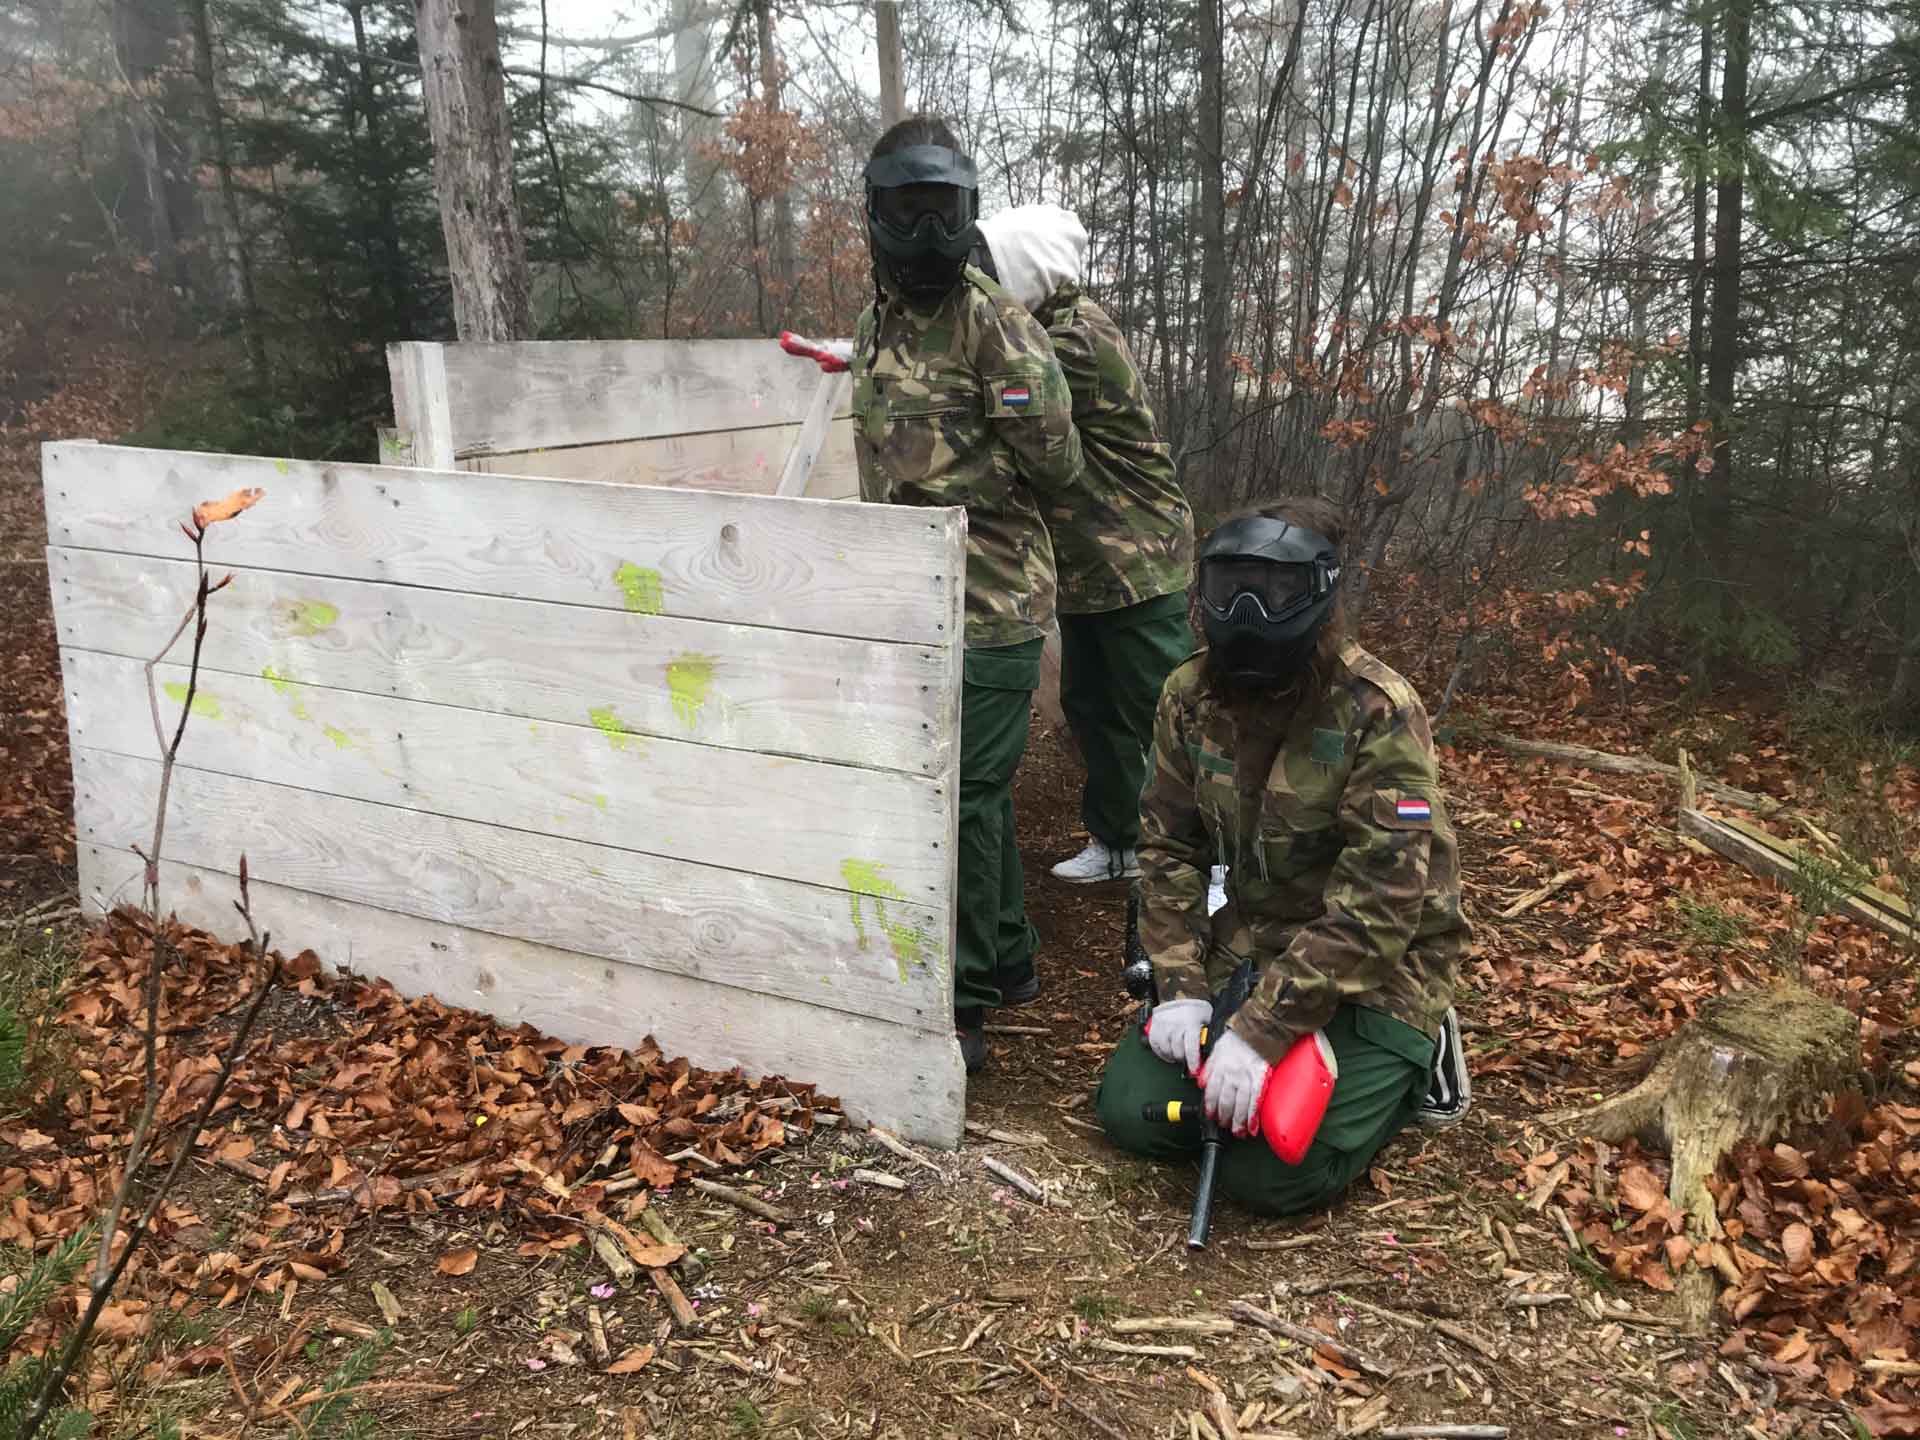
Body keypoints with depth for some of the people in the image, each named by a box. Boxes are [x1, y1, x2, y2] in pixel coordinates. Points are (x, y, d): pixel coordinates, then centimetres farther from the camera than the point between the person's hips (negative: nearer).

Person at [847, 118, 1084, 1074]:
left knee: (962, 797, -6)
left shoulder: (997, 327, -11)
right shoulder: (874, 329, 13)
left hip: (990, 607, -8)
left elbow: (1054, 464, -13)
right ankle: (1008, 960, 33)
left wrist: (949, 478, -9)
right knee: (979, 790, 17)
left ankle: (960, 1007, 5)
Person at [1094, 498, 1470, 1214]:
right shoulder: (1191, 696, -5)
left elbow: (1375, 907, -25)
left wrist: (1259, 1032, -28)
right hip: (1246, 944, 5)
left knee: (1268, 1175, -15)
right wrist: (1180, 987, -12)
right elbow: (1169, 847, 0)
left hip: (1373, 973, -5)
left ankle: (1401, 1067, 12)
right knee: (1130, 1112, -6)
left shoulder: (1379, 713, -23)